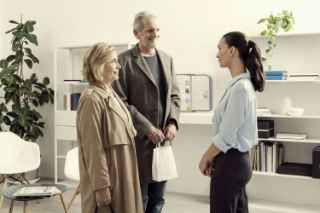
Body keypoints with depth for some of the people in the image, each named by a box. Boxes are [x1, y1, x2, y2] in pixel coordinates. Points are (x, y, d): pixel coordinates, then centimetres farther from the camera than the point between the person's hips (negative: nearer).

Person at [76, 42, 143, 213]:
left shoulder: (111, 94, 10)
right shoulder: (92, 98, -17)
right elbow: (93, 147, -20)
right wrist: (101, 185, -20)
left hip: (121, 171, 9)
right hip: (106, 173, -9)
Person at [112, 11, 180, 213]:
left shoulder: (167, 59, 13)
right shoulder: (124, 60, -7)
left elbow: (174, 96, 14)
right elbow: (121, 102, -12)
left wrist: (172, 122, -3)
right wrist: (147, 128, -16)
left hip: (162, 139, 6)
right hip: (138, 140, -5)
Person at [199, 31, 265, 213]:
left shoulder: (239, 88, -20)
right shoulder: (242, 84, 10)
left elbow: (226, 136, -20)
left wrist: (205, 158, -6)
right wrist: (213, 157, 12)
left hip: (230, 163, -9)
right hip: (237, 160, 9)